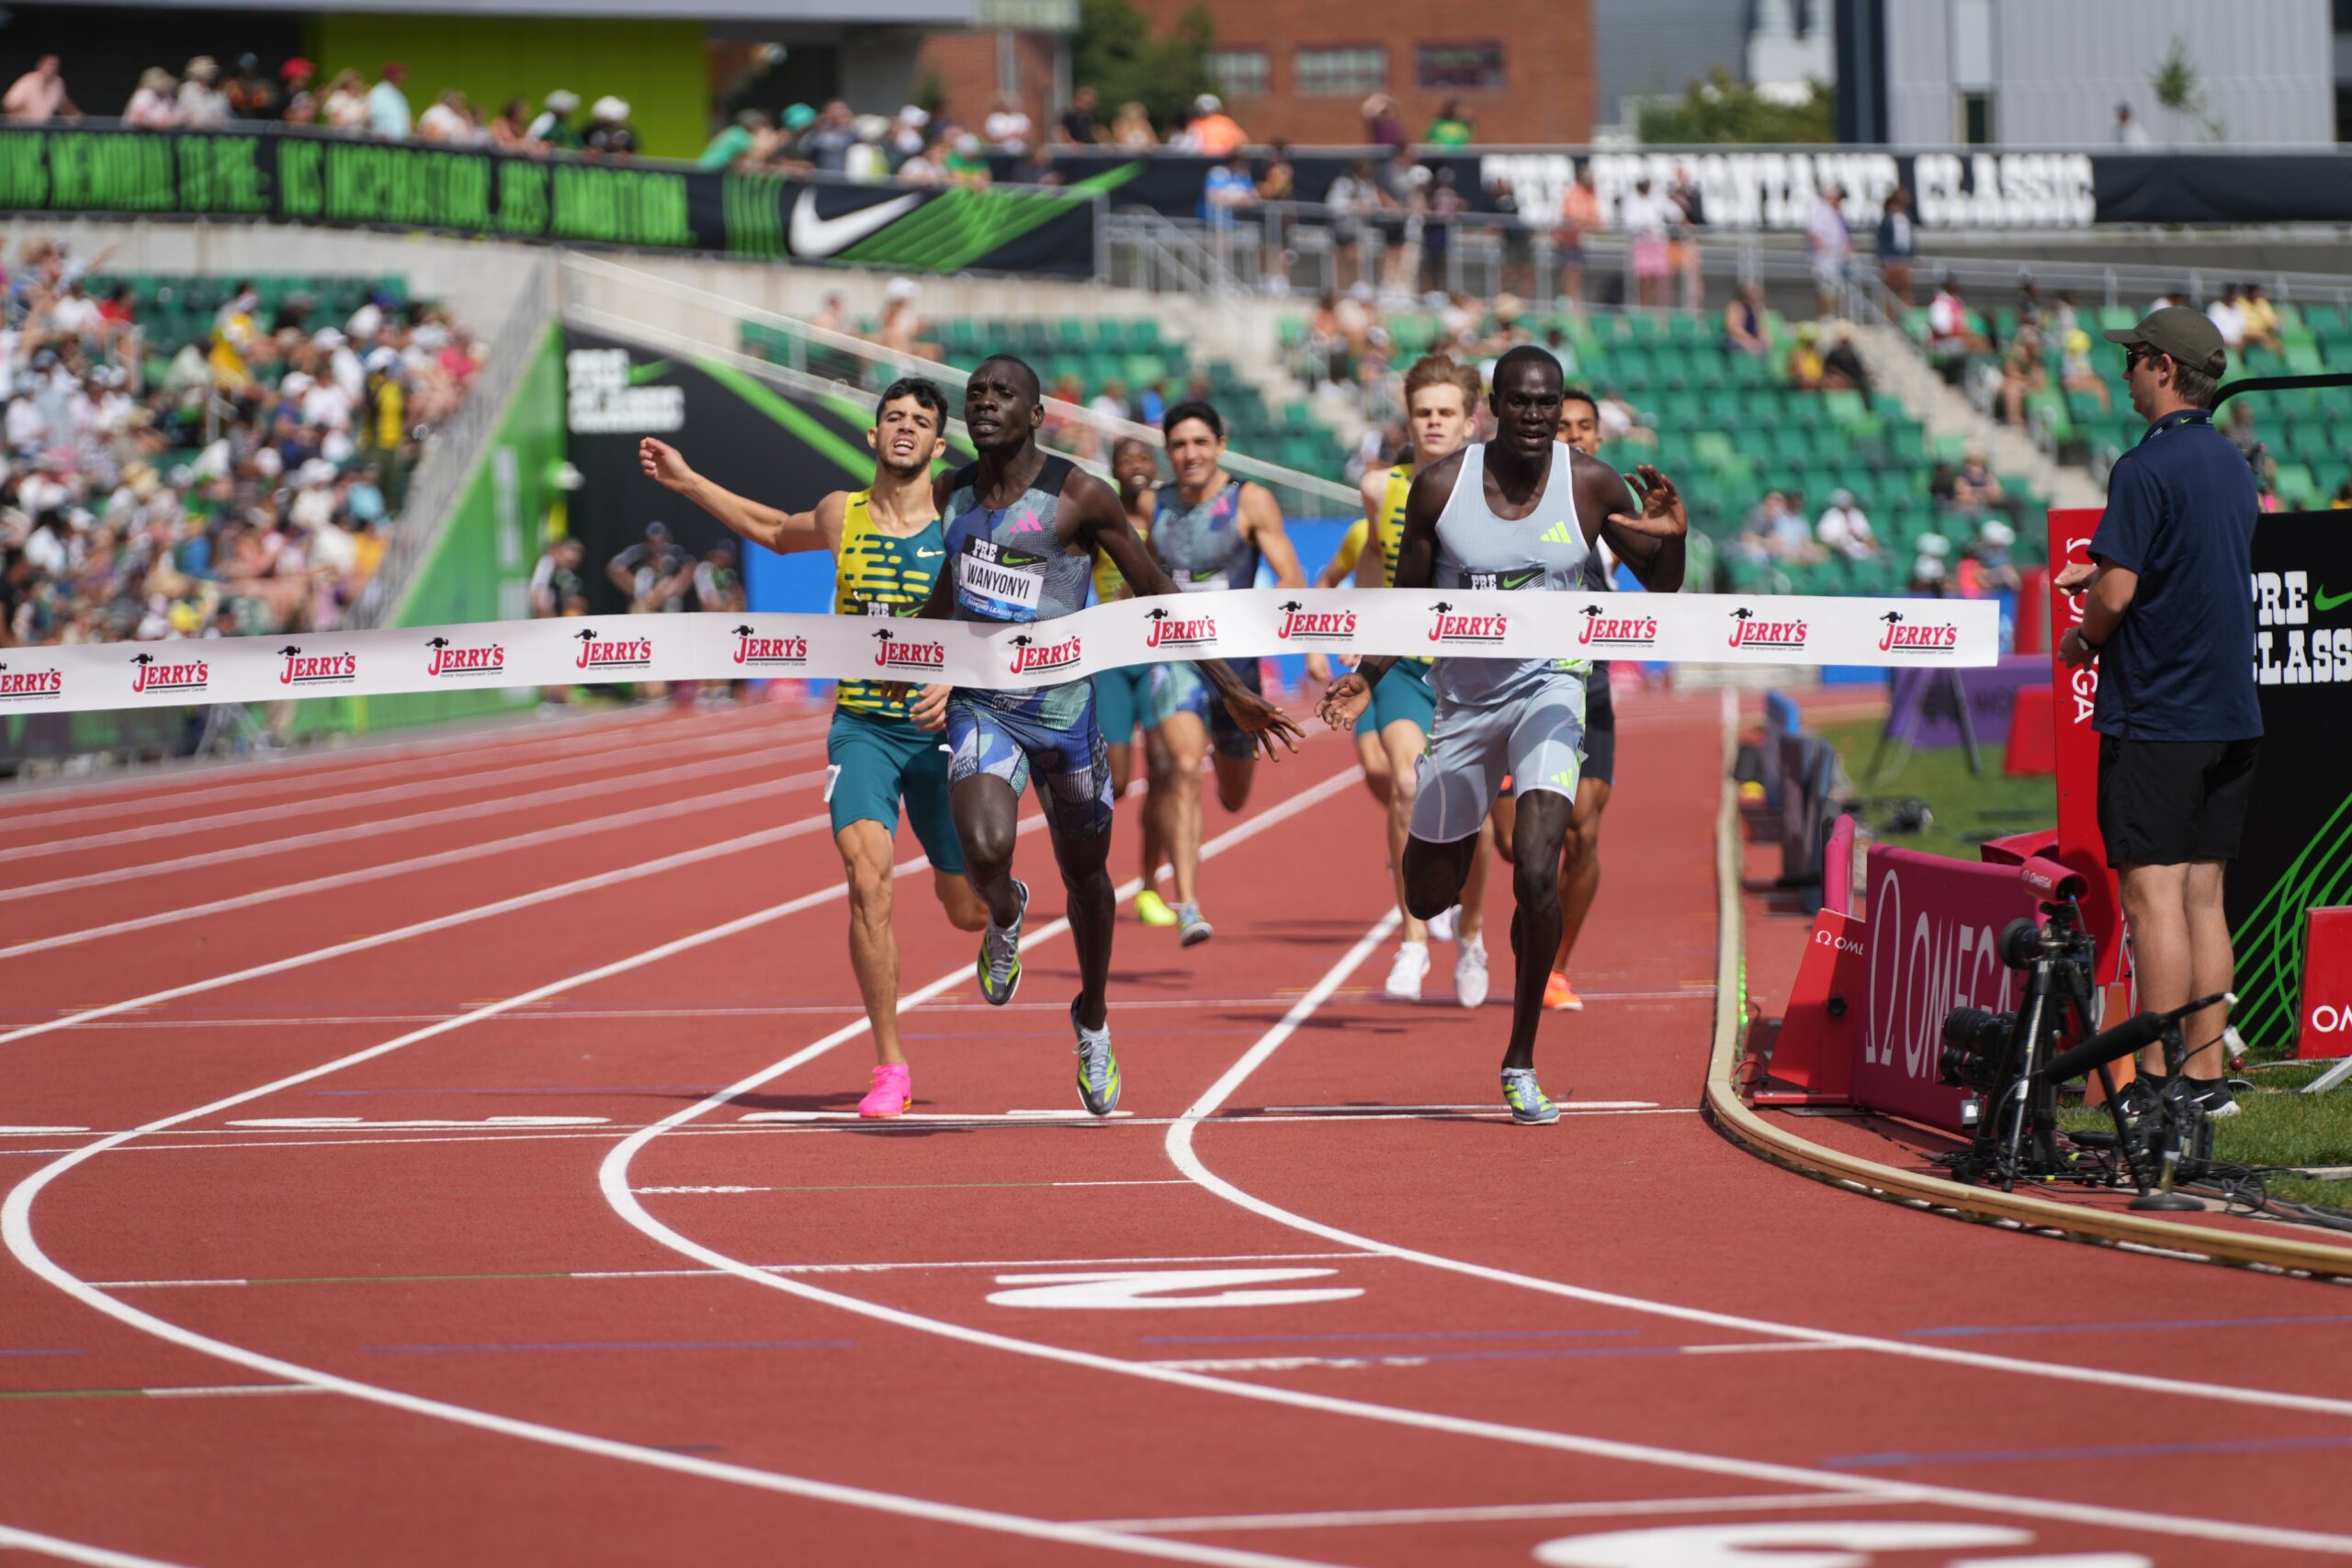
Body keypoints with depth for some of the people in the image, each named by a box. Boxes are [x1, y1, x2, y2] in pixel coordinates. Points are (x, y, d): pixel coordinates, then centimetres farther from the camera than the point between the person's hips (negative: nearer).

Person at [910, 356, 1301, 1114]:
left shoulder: (1080, 498, -12)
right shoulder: (953, 491, 2)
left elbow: (1158, 592, -5)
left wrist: (1232, 690, -7)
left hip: (1061, 704, -2)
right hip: (980, 705, 2)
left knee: (1084, 872, 13)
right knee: (984, 851, -23)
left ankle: (1092, 1018, 38)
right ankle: (1005, 915, 15)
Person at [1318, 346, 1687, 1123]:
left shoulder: (1591, 486, -9)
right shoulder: (1440, 487, -9)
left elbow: (1660, 588, 1)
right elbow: (1409, 601, 3)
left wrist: (1674, 538, -21)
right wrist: (1366, 676, -13)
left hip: (1548, 689, -2)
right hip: (1463, 698, 2)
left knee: (1536, 876, -22)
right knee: (1427, 900, 12)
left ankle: (1521, 1064, -7)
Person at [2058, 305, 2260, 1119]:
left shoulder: (2147, 467, -15)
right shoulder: (2232, 465, 12)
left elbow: (2117, 594, -19)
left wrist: (2081, 640, 0)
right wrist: (2108, 571, 23)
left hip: (2155, 715, -8)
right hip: (2231, 714, 8)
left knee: (2154, 897, -7)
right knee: (2204, 897, 10)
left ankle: (2157, 1083, -8)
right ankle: (2207, 1075, 11)